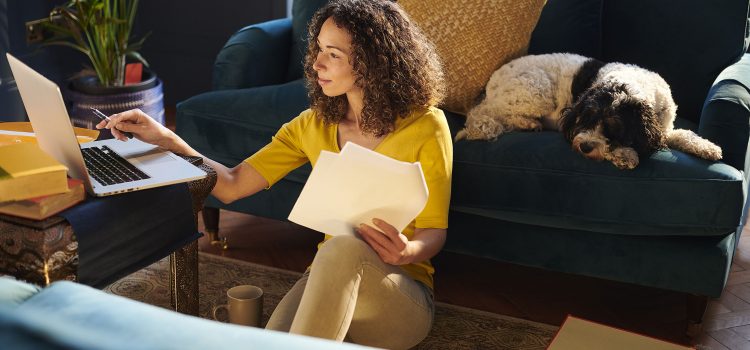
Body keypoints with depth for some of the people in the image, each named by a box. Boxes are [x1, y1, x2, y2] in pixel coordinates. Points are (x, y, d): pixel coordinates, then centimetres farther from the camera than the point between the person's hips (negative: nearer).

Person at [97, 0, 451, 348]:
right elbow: (232, 185, 4)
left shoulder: (425, 127, -6)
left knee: (344, 246, -39)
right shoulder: (314, 124, 7)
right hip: (329, 277, 3)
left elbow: (434, 233, -2)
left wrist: (407, 252, -26)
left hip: (403, 294, -3)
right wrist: (166, 139, -7)